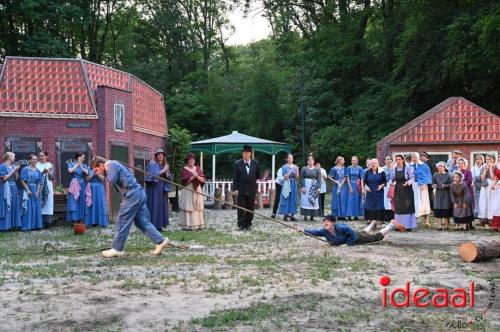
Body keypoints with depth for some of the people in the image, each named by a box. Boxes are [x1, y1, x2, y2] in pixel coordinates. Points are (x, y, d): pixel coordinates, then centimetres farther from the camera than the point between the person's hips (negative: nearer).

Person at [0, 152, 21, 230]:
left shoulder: (13, 166, 12)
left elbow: (16, 178, 11)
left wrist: (16, 170, -5)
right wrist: (13, 170, -15)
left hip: (13, 188, 6)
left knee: (14, 206, 5)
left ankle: (13, 224, 10)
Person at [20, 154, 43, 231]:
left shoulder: (38, 170, 12)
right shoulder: (25, 169, -1)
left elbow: (39, 182, 8)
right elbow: (23, 181, -7)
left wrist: (38, 191, -5)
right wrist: (28, 190, -15)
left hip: (36, 191, 5)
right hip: (28, 190, -5)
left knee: (36, 207, 4)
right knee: (28, 207, -6)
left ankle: (36, 225, 10)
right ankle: (27, 225, -3)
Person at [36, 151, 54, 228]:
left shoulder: (49, 165, 10)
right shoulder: (37, 165, 3)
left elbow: (52, 178, 10)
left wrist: (49, 173, -10)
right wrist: (43, 172, -19)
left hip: (48, 186, 2)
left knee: (48, 202, 0)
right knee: (40, 203, -7)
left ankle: (47, 221, 4)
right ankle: (40, 221, -5)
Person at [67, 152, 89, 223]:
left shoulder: (84, 165, 13)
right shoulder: (71, 164, 5)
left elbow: (87, 172, -5)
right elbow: (70, 170, -14)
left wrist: (80, 166, -12)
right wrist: (77, 164, -6)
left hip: (82, 185, 3)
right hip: (74, 185, -3)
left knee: (81, 203, 1)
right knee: (74, 202, -8)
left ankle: (80, 221, 5)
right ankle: (74, 221, -9)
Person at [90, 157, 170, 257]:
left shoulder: (111, 164, -6)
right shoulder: (114, 165, 24)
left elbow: (112, 180, -18)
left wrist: (106, 175, 0)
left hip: (133, 194, -10)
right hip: (138, 193, 10)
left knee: (122, 221, -3)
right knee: (142, 221, 8)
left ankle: (117, 249, 3)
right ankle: (161, 241, 5)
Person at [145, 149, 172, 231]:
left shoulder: (165, 165, 14)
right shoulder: (152, 164, -4)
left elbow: (169, 178, 9)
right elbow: (153, 175, -17)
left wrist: (166, 172, -11)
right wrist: (163, 170, -16)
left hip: (162, 189, 6)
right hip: (154, 188, -6)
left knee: (162, 206, 4)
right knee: (154, 206, -8)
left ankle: (159, 225, 9)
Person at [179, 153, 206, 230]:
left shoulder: (198, 169, 13)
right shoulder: (184, 170, 1)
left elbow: (203, 180, 7)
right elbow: (184, 181, -8)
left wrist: (197, 177, -12)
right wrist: (193, 177, -16)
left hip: (198, 191, 4)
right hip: (188, 191, -4)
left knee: (198, 208, 3)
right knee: (188, 208, -8)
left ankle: (198, 224, 7)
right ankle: (187, 225, -7)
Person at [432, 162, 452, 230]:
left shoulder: (447, 175, 1)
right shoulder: (435, 175, 8)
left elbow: (450, 185, -2)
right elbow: (433, 184, 10)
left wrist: (445, 185, -19)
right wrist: (434, 186, -12)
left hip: (446, 194, -2)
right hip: (438, 194, 2)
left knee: (446, 209, -2)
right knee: (438, 210, -3)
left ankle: (446, 225, 7)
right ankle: (440, 225, 0)